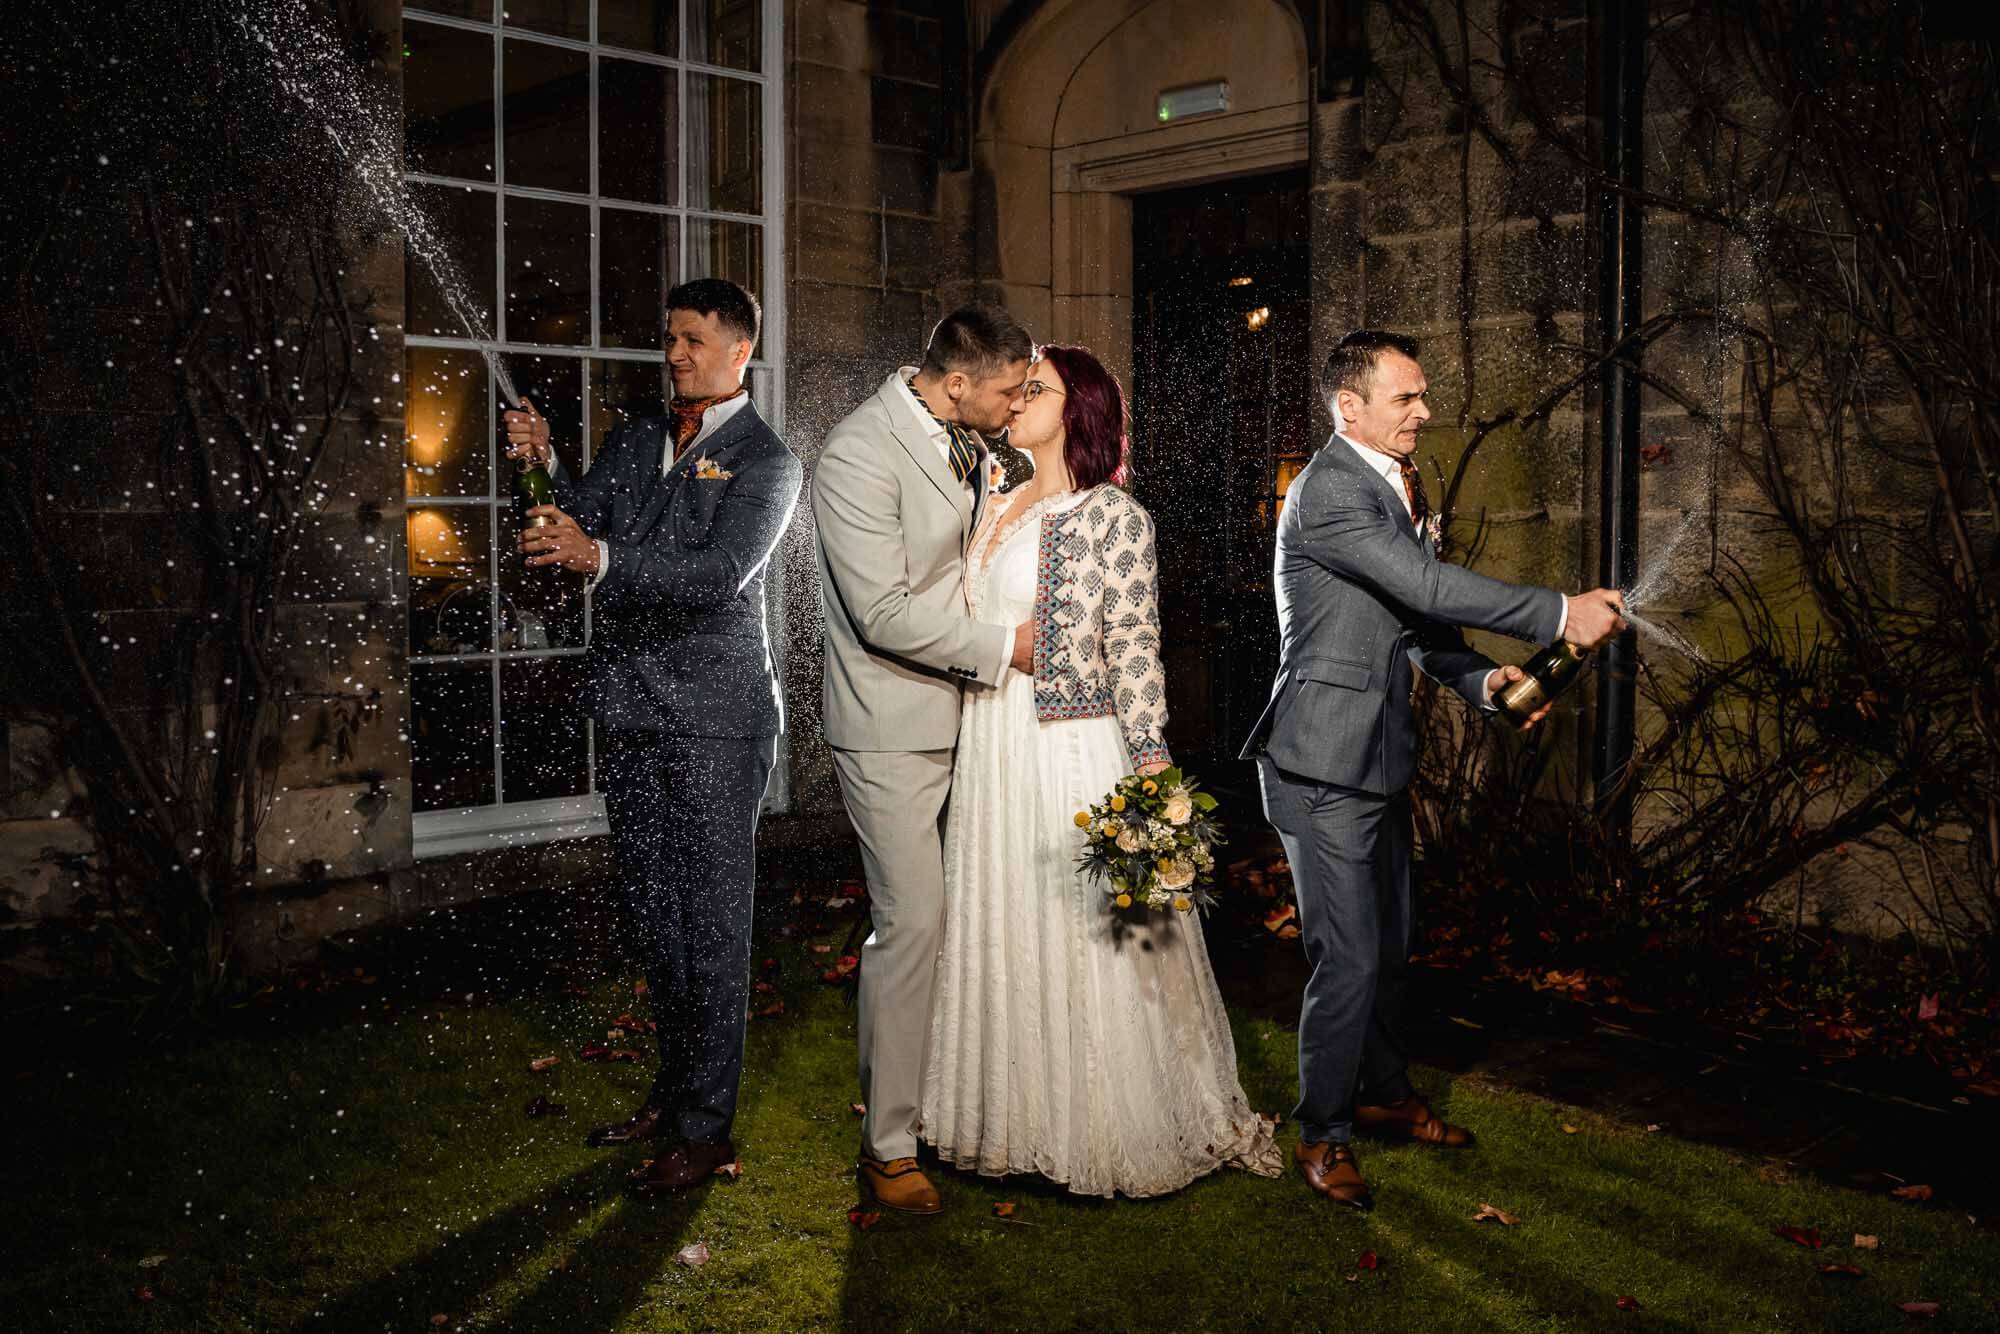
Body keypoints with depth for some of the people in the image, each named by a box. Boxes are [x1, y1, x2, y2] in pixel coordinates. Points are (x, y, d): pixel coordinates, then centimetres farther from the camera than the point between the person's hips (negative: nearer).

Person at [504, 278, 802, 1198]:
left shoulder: (766, 460, -3)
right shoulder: (631, 442, 16)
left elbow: (722, 571, -18)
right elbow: (577, 529, 10)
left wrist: (599, 559, -31)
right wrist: (543, 464, -8)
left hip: (714, 718, -6)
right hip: (630, 711, 6)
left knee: (711, 921, -1)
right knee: (655, 915, 14)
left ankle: (707, 1127, 7)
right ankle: (673, 1088, 28)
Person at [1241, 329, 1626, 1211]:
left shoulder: (1399, 488, 14)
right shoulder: (1329, 491, -17)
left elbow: (1419, 619, 15)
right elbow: (1430, 587, -24)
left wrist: (1484, 680, -2)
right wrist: (1561, 615, -21)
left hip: (1381, 759, 9)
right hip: (1326, 765, -9)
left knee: (1389, 947, 20)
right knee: (1348, 957, -4)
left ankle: (1383, 1094, 39)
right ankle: (1324, 1133, 14)